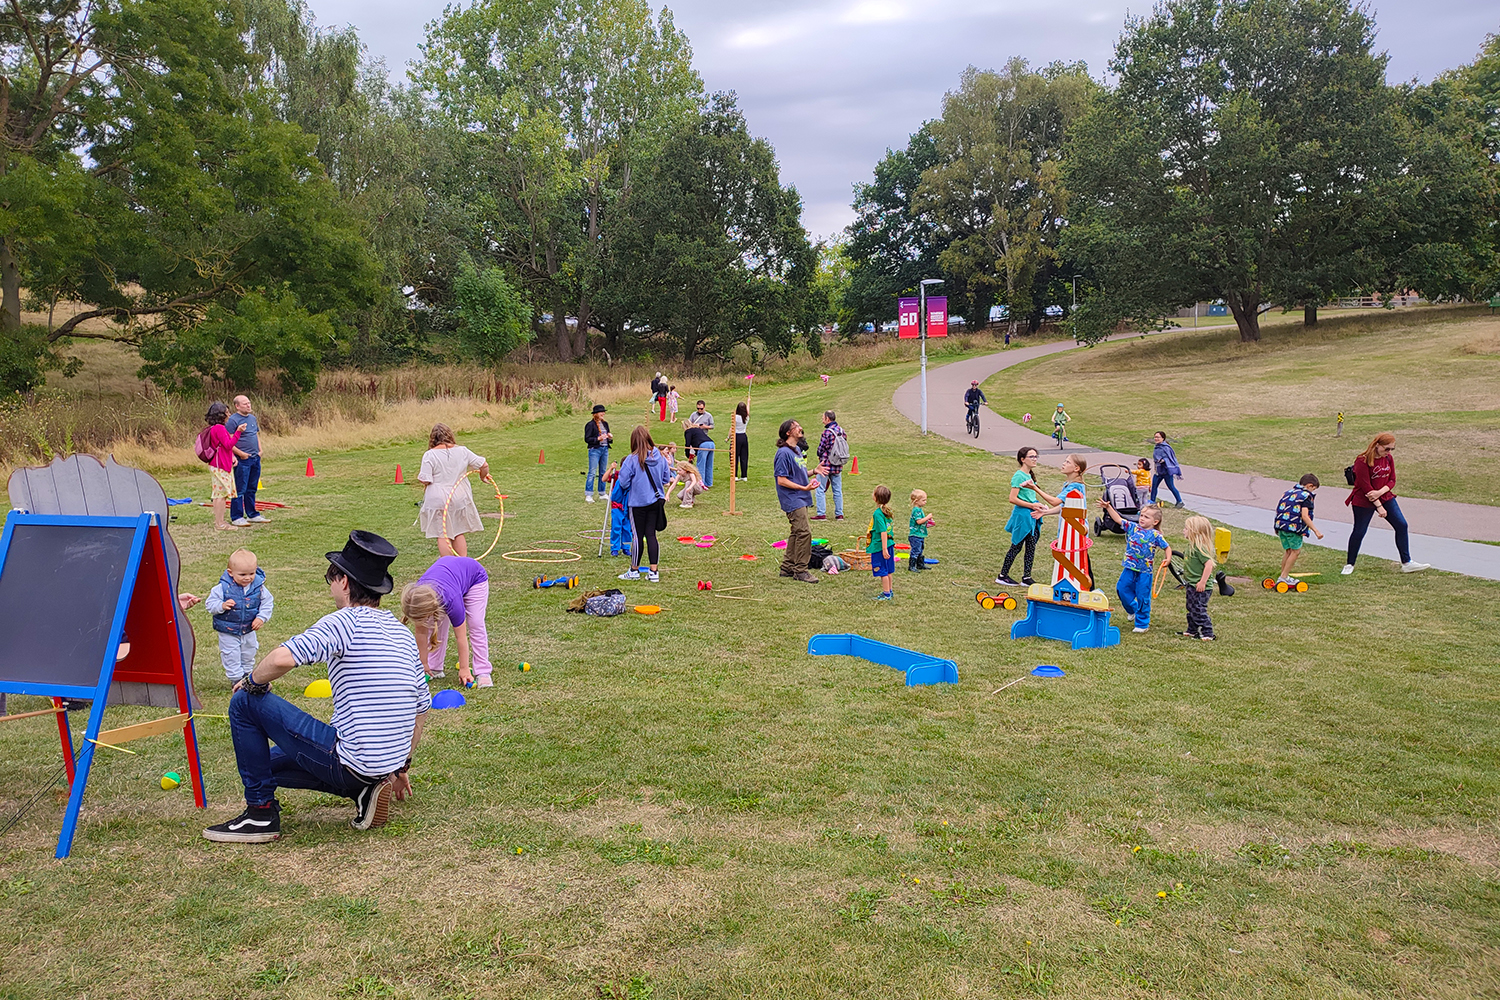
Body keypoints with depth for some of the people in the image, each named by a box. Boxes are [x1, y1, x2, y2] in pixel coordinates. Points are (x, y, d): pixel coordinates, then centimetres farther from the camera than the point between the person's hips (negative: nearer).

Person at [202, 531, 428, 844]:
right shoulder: (403, 632, 12)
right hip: (385, 763, 8)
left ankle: (260, 812, 8)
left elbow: (283, 658, -27)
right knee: (271, 762, 28)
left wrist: (251, 681, -3)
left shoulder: (346, 622, -12)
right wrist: (400, 768, 29)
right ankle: (364, 791, 11)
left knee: (245, 701, 3)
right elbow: (419, 710, 17)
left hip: (349, 761, -8)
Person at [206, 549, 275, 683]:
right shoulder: (223, 587, -22)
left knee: (248, 655, 21)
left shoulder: (259, 587, -15)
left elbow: (268, 603, -2)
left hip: (249, 630, 4)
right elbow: (210, 603, -15)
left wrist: (261, 618, -15)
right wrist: (222, 606, -35)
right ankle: (236, 679, 17)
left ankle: (246, 675, 43)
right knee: (232, 657, 3)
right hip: (228, 632, -3)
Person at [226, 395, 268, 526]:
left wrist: (260, 450, 11)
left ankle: (252, 514, 23)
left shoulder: (252, 418, 15)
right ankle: (236, 517, 0)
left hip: (255, 458, 8)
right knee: (240, 489, -5)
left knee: (252, 489, 15)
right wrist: (240, 454, -17)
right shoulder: (232, 420, -9)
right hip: (242, 460, -8)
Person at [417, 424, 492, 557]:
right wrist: (483, 476, 26)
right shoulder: (462, 451, 2)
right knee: (459, 533, 15)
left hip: (438, 500, -4)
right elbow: (484, 465, 6)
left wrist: (419, 477, 10)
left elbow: (425, 481, -12)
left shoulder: (430, 455, -9)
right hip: (459, 498, 4)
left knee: (442, 535, 2)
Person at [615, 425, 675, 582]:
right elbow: (667, 479, 7)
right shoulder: (659, 457, -3)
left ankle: (634, 570, 19)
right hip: (656, 501, 4)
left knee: (638, 536, 6)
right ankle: (653, 572, 7)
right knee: (651, 534, 8)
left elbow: (623, 483, -13)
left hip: (638, 503, -4)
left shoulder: (632, 459, -16)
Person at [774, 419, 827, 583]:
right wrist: (805, 488, -21)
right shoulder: (784, 453, -16)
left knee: (796, 533, 13)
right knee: (804, 533, -12)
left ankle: (787, 567, 22)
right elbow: (782, 480, -19)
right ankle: (800, 570, -5)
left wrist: (814, 471, 7)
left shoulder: (797, 449, 13)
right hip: (792, 500, -10)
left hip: (801, 498, 10)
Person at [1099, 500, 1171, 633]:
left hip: (1145, 571, -4)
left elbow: (1167, 547, -1)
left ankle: (1142, 623, 17)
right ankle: (1133, 609, 39)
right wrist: (1108, 507, -8)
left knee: (1142, 597, 2)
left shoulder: (1155, 535, -7)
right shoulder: (1133, 528, 2)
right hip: (1130, 567, 4)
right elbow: (1118, 519, 1)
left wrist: (1168, 558, -19)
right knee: (1122, 589, 10)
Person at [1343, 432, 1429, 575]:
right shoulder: (1363, 461, -20)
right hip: (1364, 501, -6)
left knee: (1402, 525, -1)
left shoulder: (1388, 458, 0)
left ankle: (1407, 563, 7)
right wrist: (1379, 506, -18)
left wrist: (1380, 492, -17)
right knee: (1359, 531, 0)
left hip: (1385, 497, 6)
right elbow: (1365, 486, -19)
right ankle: (1349, 564, 16)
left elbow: (1392, 480, 3)